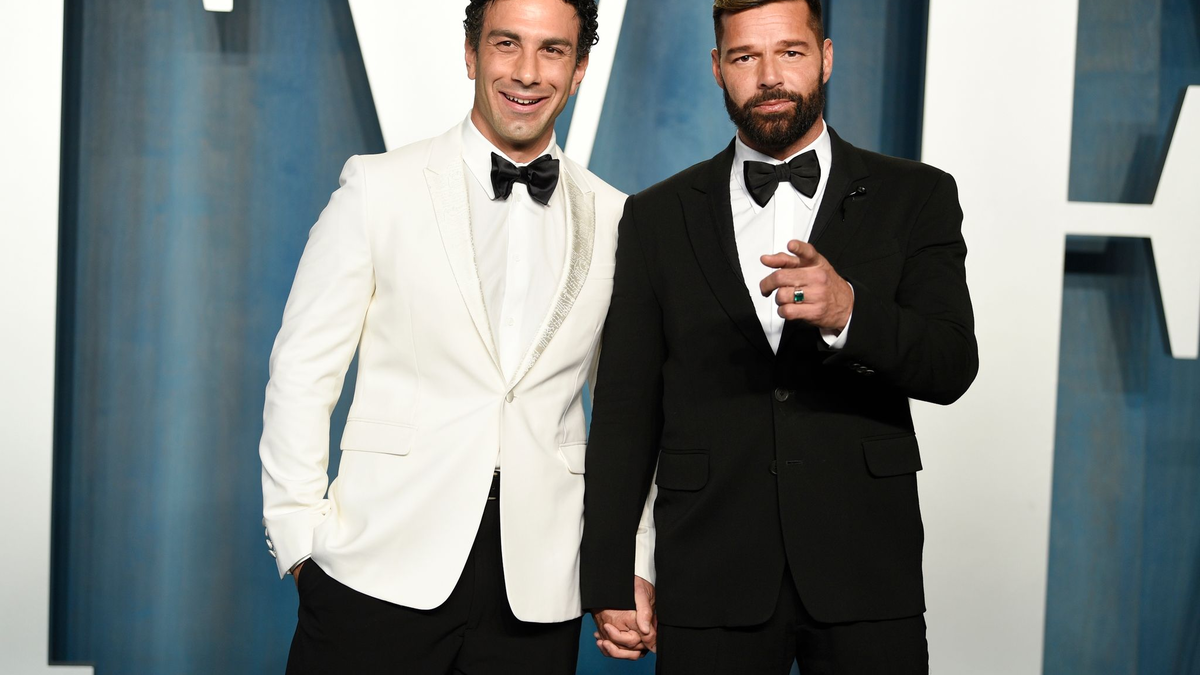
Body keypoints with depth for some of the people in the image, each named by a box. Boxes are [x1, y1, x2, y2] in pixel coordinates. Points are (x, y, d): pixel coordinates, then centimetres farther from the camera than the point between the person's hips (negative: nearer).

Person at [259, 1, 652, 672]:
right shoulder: (379, 188, 1)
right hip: (381, 574, -2)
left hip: (537, 592, 2)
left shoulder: (614, 220, 8)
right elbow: (302, 370, 1)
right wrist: (300, 535, -5)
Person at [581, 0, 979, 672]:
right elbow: (624, 411, 7)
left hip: (866, 584, 0)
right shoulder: (658, 217, 8)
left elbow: (952, 366, -7)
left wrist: (847, 312, -28)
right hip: (710, 588, 1)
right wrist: (611, 586, 3)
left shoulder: (916, 198, 5)